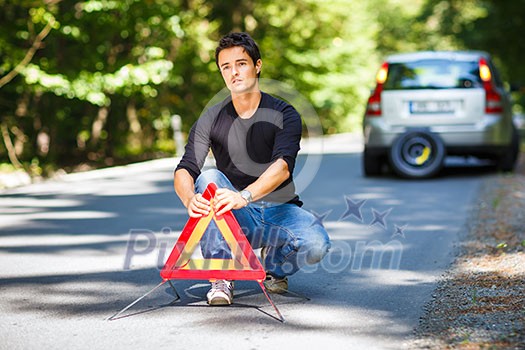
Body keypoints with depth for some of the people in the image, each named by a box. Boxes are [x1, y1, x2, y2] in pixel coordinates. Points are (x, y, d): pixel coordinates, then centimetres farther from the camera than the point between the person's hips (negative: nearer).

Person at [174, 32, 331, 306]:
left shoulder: (284, 115, -7)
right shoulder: (211, 120, 0)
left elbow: (283, 166, -24)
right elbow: (184, 170, -12)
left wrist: (243, 196, -44)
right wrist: (190, 200, -38)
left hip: (280, 209, -1)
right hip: (237, 219, 1)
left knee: (316, 244, -30)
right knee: (209, 178, -28)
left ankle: (274, 266, 6)